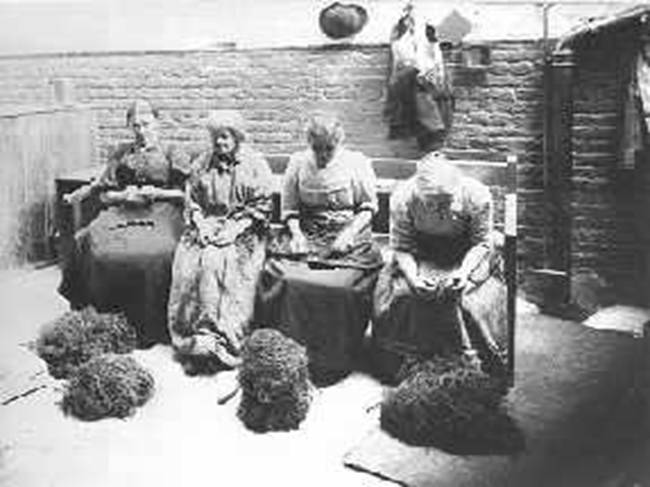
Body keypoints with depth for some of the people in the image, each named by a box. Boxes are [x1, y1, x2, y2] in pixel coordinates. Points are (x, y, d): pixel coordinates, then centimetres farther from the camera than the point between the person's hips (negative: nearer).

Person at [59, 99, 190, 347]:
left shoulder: (172, 154, 12)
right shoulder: (121, 153, 21)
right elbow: (104, 193, 18)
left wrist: (158, 193, -7)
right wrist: (123, 195, -2)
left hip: (162, 212, -3)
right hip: (123, 211, 3)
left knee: (155, 256, -34)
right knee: (91, 245, -25)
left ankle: (153, 332, -22)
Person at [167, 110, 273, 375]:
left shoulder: (255, 165, 4)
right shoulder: (201, 163, 17)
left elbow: (260, 207, -2)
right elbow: (192, 200, 15)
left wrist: (234, 229, -14)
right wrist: (200, 225, -4)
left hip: (243, 231, -4)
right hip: (206, 227, 4)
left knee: (220, 265, -31)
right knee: (187, 266, -24)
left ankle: (221, 342, -30)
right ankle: (191, 340, -22)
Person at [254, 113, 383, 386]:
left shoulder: (357, 164, 3)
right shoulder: (298, 163, 9)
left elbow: (369, 207, 5)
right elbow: (289, 208, 12)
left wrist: (350, 234, -9)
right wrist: (296, 233, -6)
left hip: (347, 235, -2)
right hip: (306, 234, 2)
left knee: (339, 286, -29)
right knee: (282, 278, -25)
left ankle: (334, 360, -12)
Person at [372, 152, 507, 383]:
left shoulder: (477, 196, -26)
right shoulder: (402, 198, -25)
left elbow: (483, 243, -12)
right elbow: (401, 247, -14)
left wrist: (464, 271, -29)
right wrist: (412, 277, -31)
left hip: (467, 255, -1)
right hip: (420, 254, 2)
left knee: (467, 298, -26)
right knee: (400, 293, -20)